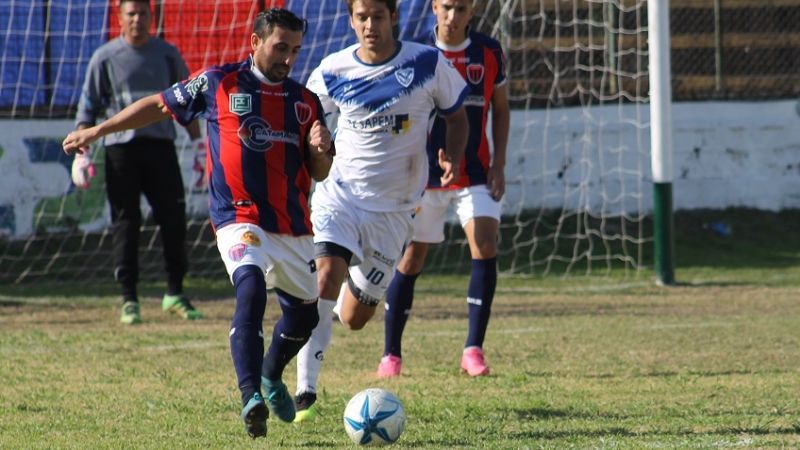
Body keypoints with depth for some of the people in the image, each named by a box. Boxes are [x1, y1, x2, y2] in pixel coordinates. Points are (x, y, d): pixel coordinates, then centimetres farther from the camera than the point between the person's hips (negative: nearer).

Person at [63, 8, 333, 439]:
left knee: (304, 314, 14)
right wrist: (96, 131, 11)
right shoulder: (217, 84, -1)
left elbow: (320, 174, 13)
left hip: (294, 227, 5)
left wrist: (322, 149, -11)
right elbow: (160, 105, 12)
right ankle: (251, 398, -34)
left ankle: (271, 377, 45)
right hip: (240, 220, -5)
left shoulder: (305, 102, 9)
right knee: (251, 290, -29)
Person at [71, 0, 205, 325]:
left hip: (161, 143, 2)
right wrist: (81, 153, -3)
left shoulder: (167, 55, 11)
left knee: (174, 218, -2)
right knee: (125, 222, -1)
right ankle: (129, 299, 3)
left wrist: (198, 143, 11)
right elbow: (87, 107, 6)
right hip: (121, 146, -2)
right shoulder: (105, 58, 5)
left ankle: (175, 293, 10)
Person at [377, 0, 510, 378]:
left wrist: (499, 165, 1)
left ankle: (473, 349, -10)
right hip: (425, 174, -1)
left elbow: (500, 109, 9)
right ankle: (391, 354, 14)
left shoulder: (489, 53, -1)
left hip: (475, 174, 1)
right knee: (410, 260, 3)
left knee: (486, 248, -15)